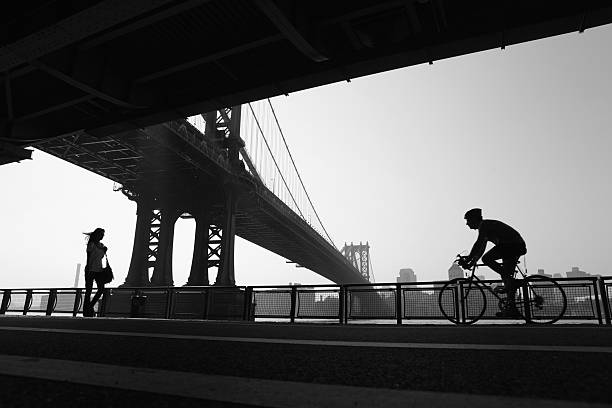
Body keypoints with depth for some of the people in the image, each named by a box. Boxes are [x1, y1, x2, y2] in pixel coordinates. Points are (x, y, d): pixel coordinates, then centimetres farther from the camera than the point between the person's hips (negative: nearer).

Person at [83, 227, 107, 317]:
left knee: (101, 289, 0)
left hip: (99, 269, 7)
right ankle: (86, 310, 6)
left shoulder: (101, 245, 15)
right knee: (89, 290, -1)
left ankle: (90, 306, 16)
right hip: (91, 269, -7)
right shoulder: (91, 244, -7)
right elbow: (88, 258, -11)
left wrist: (104, 251, 7)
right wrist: (88, 270, -16)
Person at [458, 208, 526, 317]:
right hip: (518, 246, 10)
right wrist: (471, 263, 18)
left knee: (487, 258, -15)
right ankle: (511, 308, 8)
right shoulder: (486, 226, 22)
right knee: (508, 278, 8)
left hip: (512, 244, -10)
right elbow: (480, 248, 22)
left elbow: (478, 245, -18)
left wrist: (468, 259, -15)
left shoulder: (484, 225, -8)